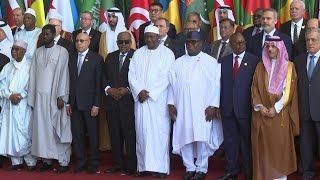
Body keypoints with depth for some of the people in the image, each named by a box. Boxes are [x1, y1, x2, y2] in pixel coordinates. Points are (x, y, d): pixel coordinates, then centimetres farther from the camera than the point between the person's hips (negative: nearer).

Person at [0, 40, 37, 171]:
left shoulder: (30, 66, -2)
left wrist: (21, 95, -12)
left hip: (23, 105, -5)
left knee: (25, 133, -7)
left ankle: (31, 161, 1)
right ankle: (16, 161, 9)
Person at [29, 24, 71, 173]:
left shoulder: (62, 52, -1)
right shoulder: (38, 52, 11)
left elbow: (63, 74, -6)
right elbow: (33, 75, 10)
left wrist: (61, 97, -11)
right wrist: (31, 97, 5)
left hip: (55, 96, -4)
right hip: (40, 96, 4)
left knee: (59, 128, -1)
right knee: (42, 128, 4)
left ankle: (63, 161, 4)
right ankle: (47, 160, 10)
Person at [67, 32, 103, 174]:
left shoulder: (96, 58, -3)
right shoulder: (71, 58, 10)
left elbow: (98, 83, -6)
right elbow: (69, 81, 9)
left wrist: (96, 105, -11)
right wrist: (68, 102, 4)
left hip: (89, 103, -4)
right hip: (75, 103, 4)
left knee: (93, 134, 3)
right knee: (77, 134, 7)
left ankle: (94, 163, 13)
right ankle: (80, 162, 17)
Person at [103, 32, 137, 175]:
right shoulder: (110, 57, 16)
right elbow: (103, 76, 12)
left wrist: (127, 90, -15)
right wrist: (109, 89, -4)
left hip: (128, 102, -5)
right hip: (112, 101, 5)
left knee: (130, 135, -5)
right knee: (115, 134, 9)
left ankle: (131, 165, 2)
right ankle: (117, 163, 17)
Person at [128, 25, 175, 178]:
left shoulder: (167, 53, 1)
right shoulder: (138, 53, 13)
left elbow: (166, 78, -7)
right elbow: (132, 75, 7)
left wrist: (149, 93, -12)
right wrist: (139, 91, -9)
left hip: (159, 100, -3)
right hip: (140, 100, 3)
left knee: (159, 132, -4)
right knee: (142, 132, 2)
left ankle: (160, 167, 0)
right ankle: (143, 166, 7)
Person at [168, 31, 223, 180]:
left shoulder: (211, 62, 0)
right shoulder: (178, 63, 10)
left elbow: (216, 85, -3)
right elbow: (172, 84, 11)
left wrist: (213, 106, -9)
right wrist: (171, 104, 4)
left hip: (202, 108, -3)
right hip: (182, 108, 3)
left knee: (202, 138, -1)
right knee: (185, 137, 5)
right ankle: (189, 167, 16)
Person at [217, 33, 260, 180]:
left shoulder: (254, 61, -1)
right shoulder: (224, 61, 10)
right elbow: (221, 84, 7)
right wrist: (219, 105, 2)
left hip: (245, 108, -3)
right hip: (227, 108, 4)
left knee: (247, 142, 4)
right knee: (230, 141, 11)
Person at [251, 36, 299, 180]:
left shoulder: (289, 66, 1)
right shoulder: (260, 67, 9)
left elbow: (289, 90, -6)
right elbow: (254, 88, 5)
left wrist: (276, 108, -14)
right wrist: (259, 106, -10)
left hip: (280, 114, -2)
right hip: (261, 114, 3)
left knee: (279, 145, -1)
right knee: (263, 146, 3)